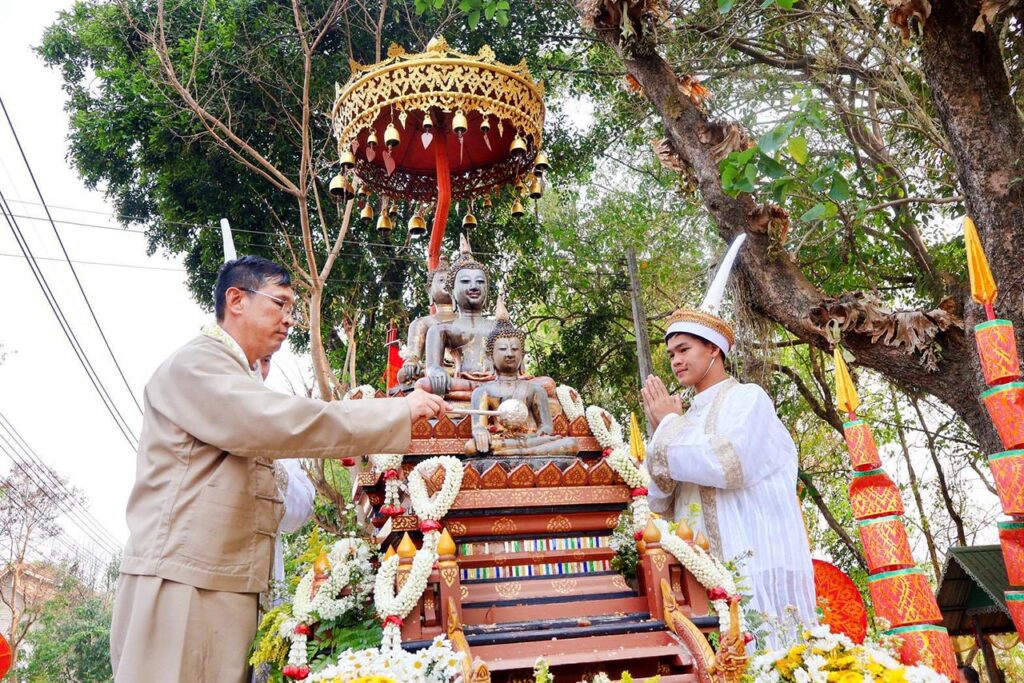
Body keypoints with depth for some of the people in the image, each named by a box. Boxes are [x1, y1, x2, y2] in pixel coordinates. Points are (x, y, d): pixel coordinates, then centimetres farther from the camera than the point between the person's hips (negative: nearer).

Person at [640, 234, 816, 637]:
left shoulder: (746, 398, 1)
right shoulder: (689, 419, 20)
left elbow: (728, 465, -19)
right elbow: (660, 506, 13)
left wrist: (670, 426, -4)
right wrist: (662, 432, 0)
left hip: (753, 568, -6)